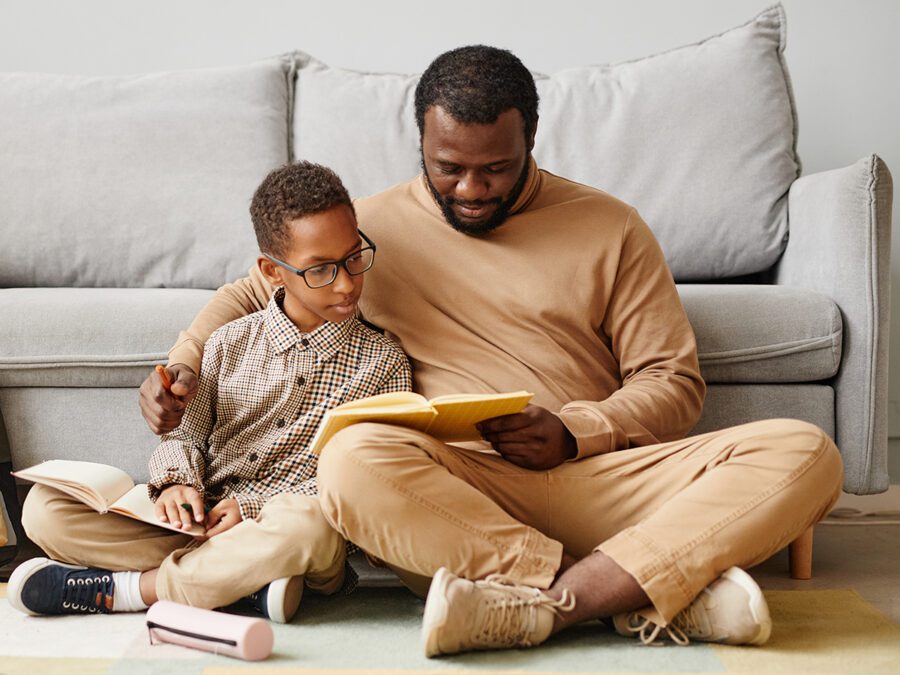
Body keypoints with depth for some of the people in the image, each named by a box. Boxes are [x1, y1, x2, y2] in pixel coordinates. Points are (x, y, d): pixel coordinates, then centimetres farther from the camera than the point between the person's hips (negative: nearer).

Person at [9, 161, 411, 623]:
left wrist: (255, 506, -15)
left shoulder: (383, 363, 0)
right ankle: (247, 579, -22)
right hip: (200, 518, 3)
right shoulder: (230, 344, 8)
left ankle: (114, 589, -22)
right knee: (45, 506, -14)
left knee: (308, 525, -41)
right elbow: (185, 433, 14)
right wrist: (177, 481, -10)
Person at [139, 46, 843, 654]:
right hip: (460, 489, 0)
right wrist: (182, 365, 8)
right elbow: (249, 294, 27)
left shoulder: (611, 227, 12)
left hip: (601, 472, 1)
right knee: (354, 460, -36)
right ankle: (672, 593, -32)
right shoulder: (372, 226, 14)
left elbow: (674, 380, 9)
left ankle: (539, 605, -34)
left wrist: (577, 432, -10)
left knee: (805, 451, -22)